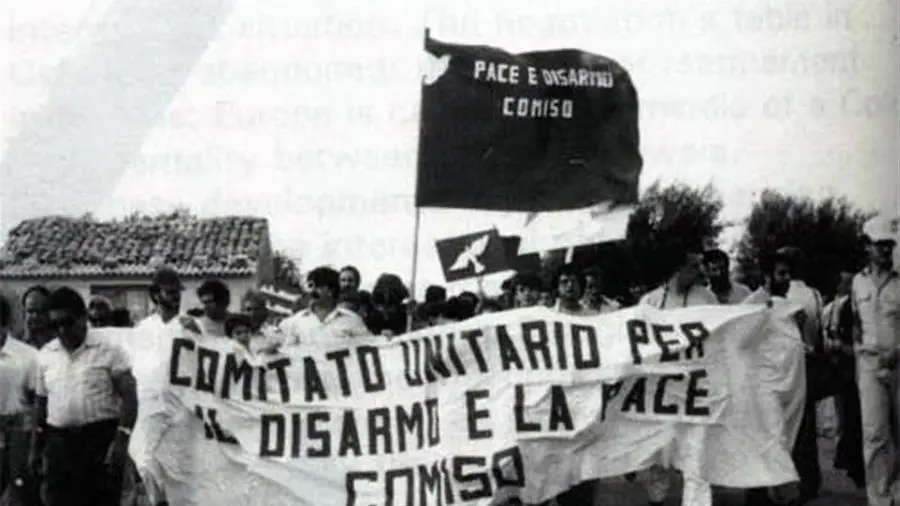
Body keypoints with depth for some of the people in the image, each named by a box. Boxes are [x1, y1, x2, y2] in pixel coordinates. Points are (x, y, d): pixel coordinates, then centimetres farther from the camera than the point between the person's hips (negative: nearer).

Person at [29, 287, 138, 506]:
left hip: (101, 439, -3)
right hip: (58, 442, 3)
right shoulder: (45, 355, 9)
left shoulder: (109, 351, -5)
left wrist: (121, 440, -17)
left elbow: (129, 397, -7)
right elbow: (41, 403, 17)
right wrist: (35, 447, 15)